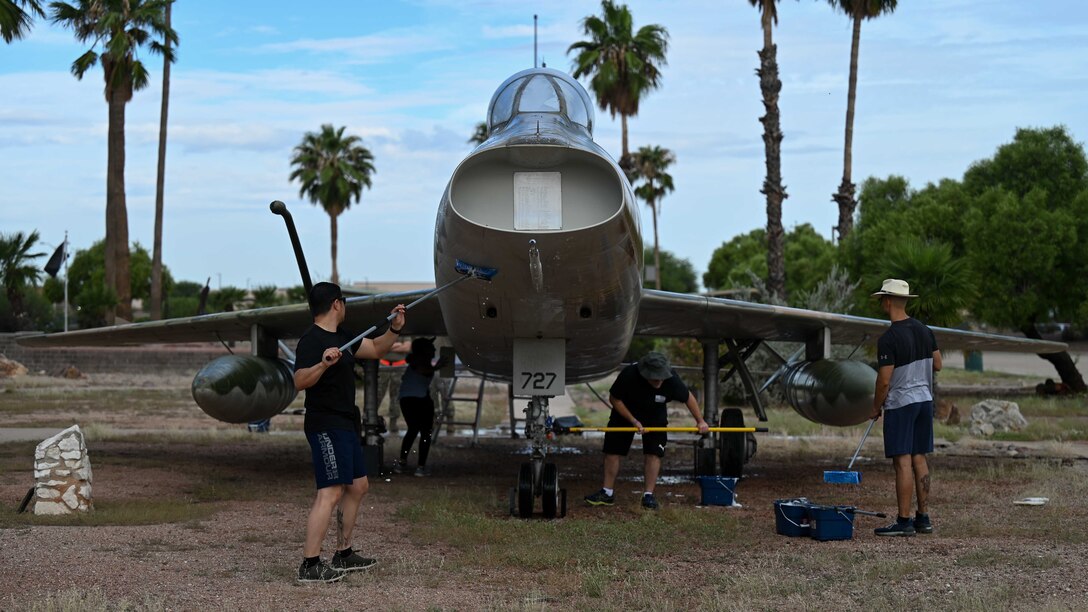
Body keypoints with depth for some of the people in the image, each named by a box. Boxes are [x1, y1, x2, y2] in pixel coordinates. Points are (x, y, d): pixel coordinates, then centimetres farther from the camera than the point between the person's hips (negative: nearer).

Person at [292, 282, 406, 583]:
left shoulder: (343, 336, 14)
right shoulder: (311, 341, -16)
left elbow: (375, 349, 26)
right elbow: (300, 381, -29)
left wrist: (394, 329, 11)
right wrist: (323, 364, -45)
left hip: (345, 424, 11)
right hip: (326, 425, -11)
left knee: (358, 486, 17)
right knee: (331, 493, -17)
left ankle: (343, 555, 26)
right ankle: (309, 565, -18)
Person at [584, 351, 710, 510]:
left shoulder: (671, 380, -31)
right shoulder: (628, 375, -35)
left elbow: (688, 397, -11)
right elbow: (614, 399, -19)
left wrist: (700, 421, -6)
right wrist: (634, 421, -23)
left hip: (655, 416, 0)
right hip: (625, 413, 0)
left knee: (653, 453, -11)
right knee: (612, 451, -2)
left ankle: (648, 495, -2)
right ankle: (607, 493, 8)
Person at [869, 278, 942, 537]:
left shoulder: (888, 339, -17)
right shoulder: (924, 330, 7)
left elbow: (884, 380, -16)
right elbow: (937, 365, 13)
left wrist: (876, 407, -2)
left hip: (900, 403, -8)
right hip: (924, 399, 8)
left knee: (903, 462, -5)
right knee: (919, 459, 12)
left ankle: (904, 522, -4)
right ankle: (923, 518, 15)